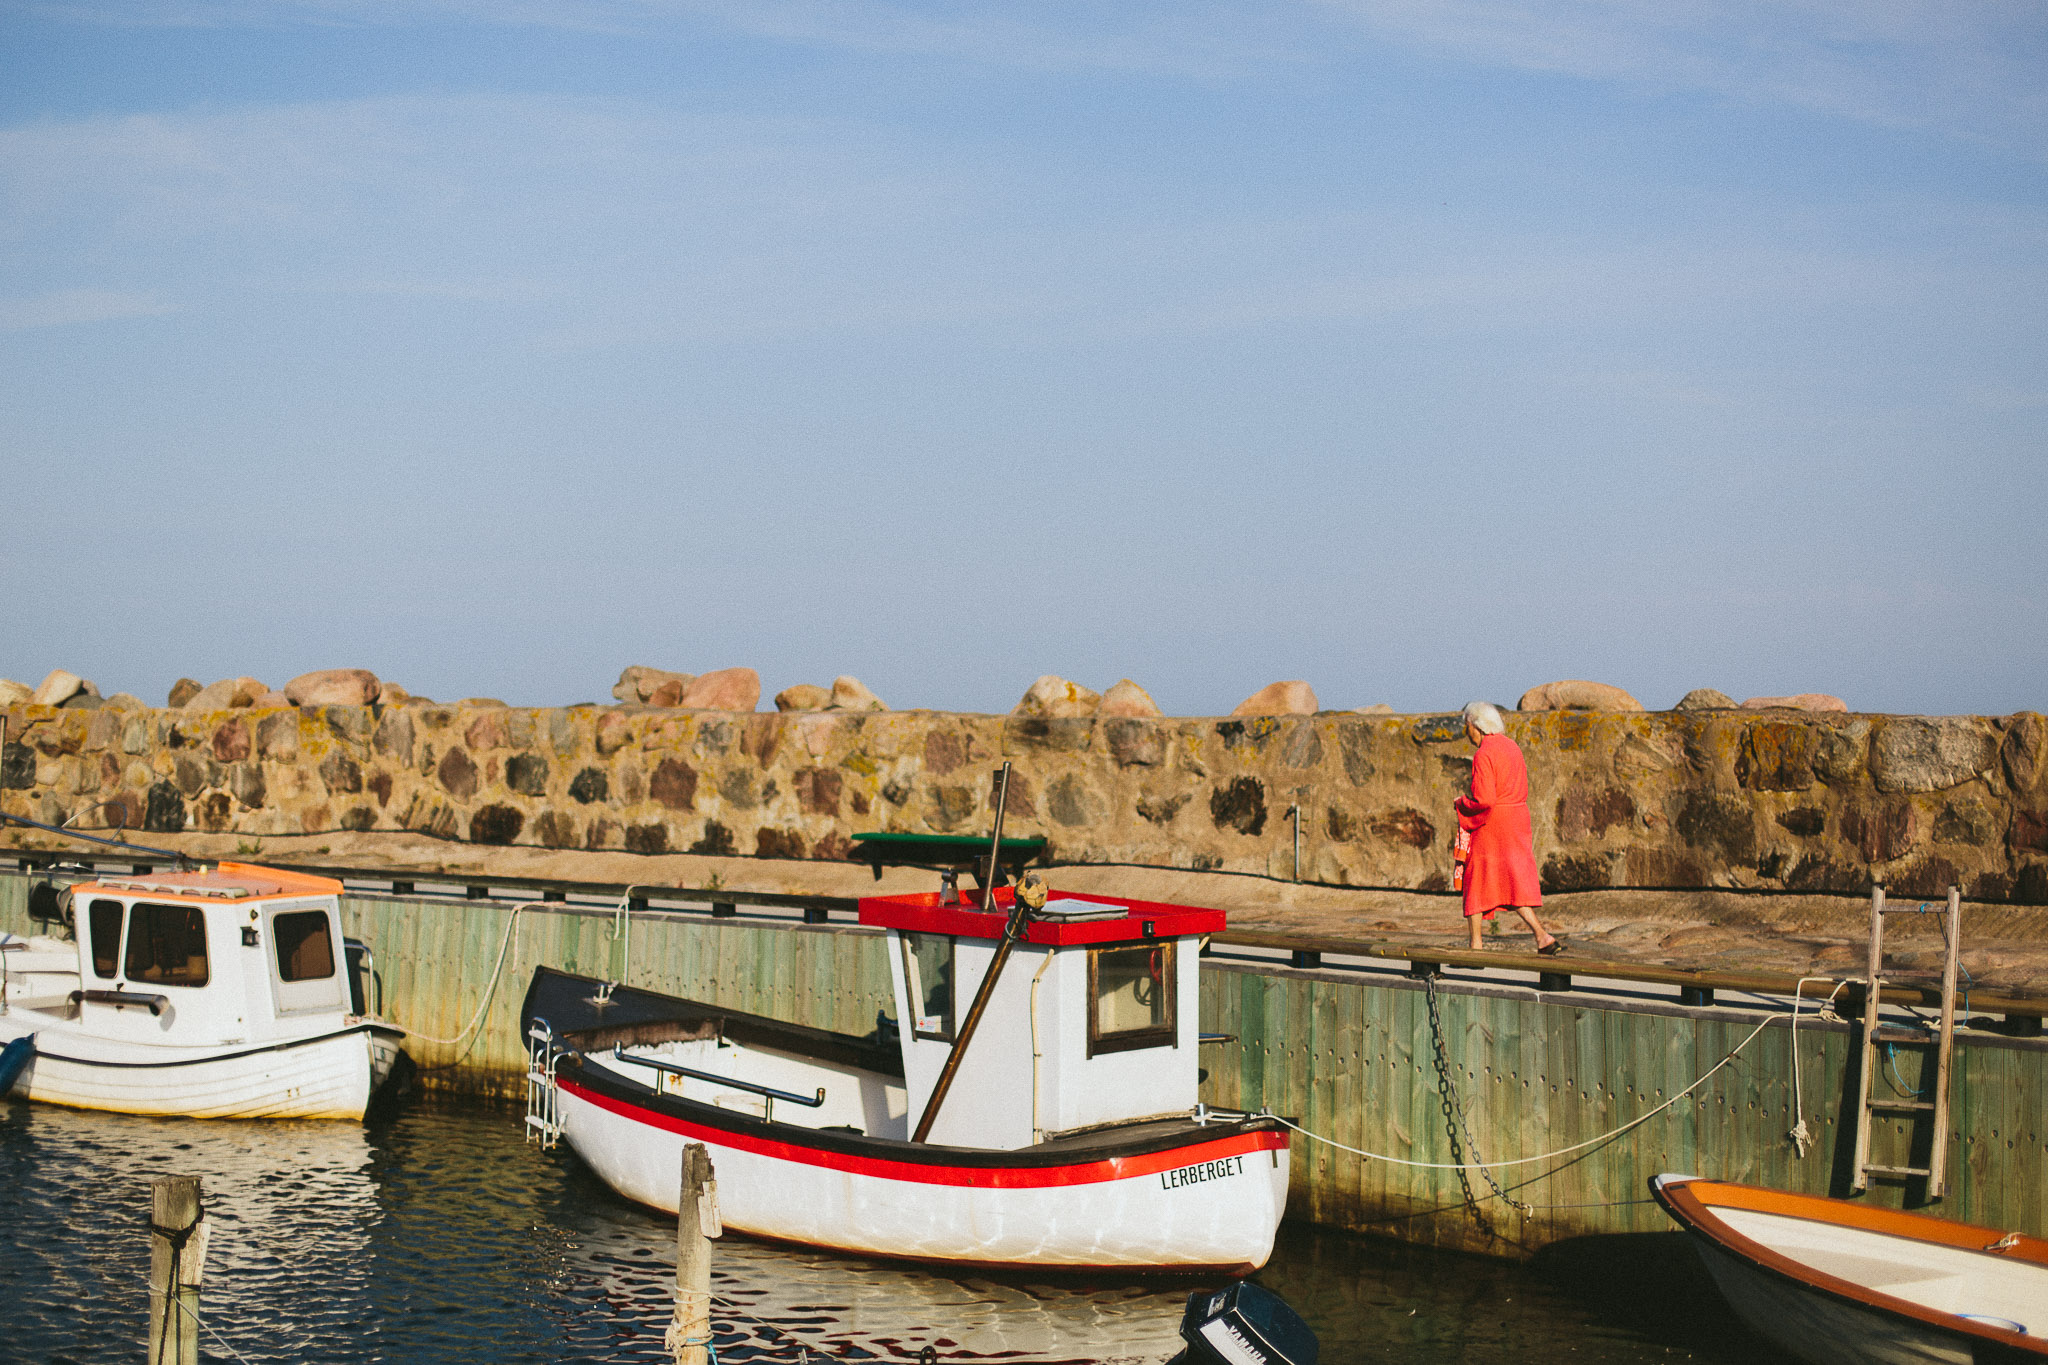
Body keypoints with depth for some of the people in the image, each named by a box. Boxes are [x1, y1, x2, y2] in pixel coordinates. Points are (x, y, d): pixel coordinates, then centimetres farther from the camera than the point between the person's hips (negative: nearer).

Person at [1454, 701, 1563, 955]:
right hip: (1518, 824, 7)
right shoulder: (1512, 747, 10)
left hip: (1489, 826, -7)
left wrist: (1462, 803, -3)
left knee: (1476, 883, 7)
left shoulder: (1483, 755, -16)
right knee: (1515, 885, 7)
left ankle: (1475, 945, 11)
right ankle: (1542, 935, -10)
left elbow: (1484, 800, -23)